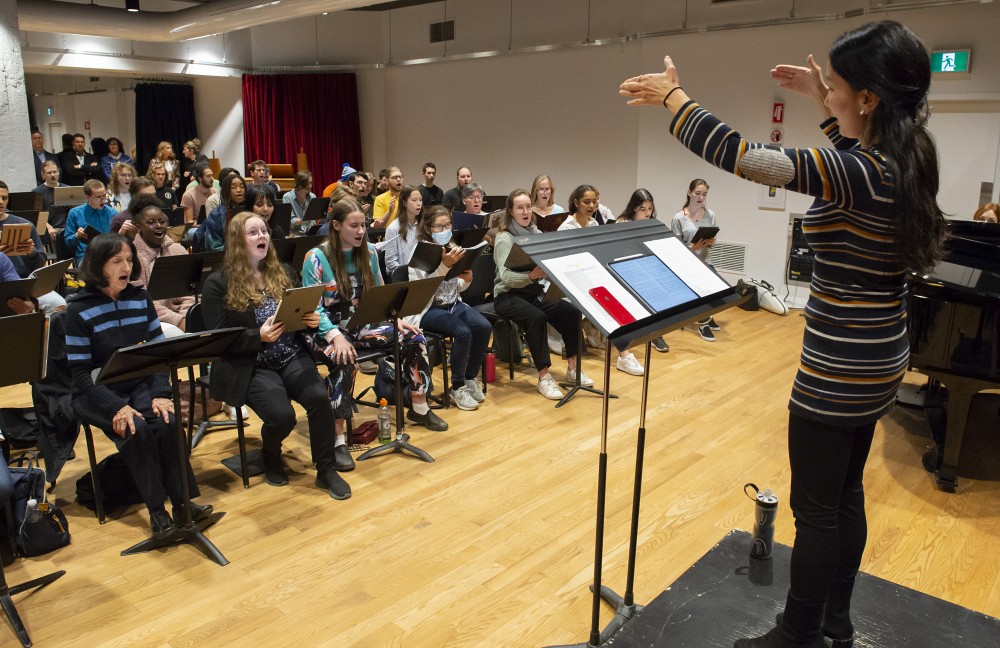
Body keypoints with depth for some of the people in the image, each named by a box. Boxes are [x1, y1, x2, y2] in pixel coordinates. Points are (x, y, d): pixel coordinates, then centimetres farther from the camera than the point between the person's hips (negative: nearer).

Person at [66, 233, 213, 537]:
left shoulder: (141, 299, 3)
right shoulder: (79, 310, -9)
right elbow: (80, 373, -12)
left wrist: (161, 394, -14)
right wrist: (117, 407, -25)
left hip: (141, 384, 3)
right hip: (98, 393, -3)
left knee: (167, 423, -25)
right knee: (136, 430, -29)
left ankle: (183, 500, -15)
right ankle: (157, 510, -18)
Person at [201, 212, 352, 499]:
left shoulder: (281, 273, 12)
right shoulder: (218, 283, -2)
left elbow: (300, 314, 18)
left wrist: (311, 321, -7)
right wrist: (258, 336, -23)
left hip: (291, 357, 4)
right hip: (248, 365, -4)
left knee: (319, 398, -24)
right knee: (282, 415, -26)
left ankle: (326, 470, -5)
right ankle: (270, 458, 11)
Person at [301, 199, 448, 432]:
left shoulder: (369, 252, 5)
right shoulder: (316, 258, -11)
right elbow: (313, 307, -15)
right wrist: (336, 336, -29)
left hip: (364, 324, 5)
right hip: (330, 328, -5)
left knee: (415, 338, -13)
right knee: (343, 358, -38)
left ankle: (419, 408, 5)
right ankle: (336, 437, -29)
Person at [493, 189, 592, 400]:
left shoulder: (536, 233, 9)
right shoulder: (504, 239, -11)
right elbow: (505, 276, -23)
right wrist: (531, 275, -40)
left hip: (534, 292, 6)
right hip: (508, 295, -6)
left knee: (571, 311, -16)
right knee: (536, 317, -34)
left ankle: (573, 368, -4)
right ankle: (544, 376, -26)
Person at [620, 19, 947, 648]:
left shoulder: (860, 174, -25)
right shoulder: (900, 161, 2)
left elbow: (738, 154, -31)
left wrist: (673, 95, -18)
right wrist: (824, 106, 21)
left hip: (840, 368, -9)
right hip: (879, 357, 10)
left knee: (816, 508, 6)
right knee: (845, 492, 21)